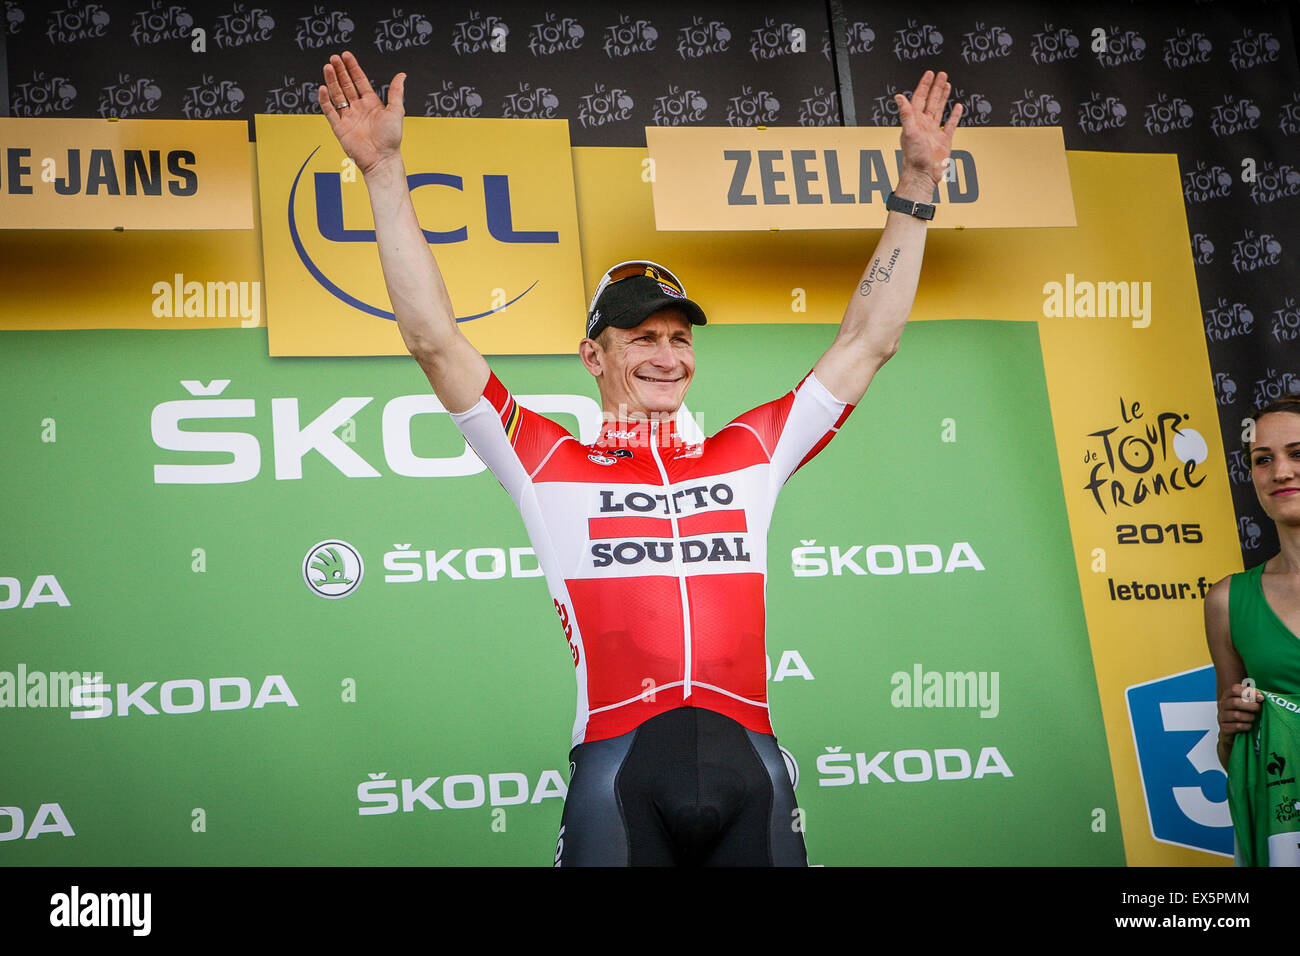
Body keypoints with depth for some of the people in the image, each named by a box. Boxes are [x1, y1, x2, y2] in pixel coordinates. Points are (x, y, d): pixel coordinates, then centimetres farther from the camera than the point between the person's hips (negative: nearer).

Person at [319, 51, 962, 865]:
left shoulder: (749, 455, 18)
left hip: (750, 763, 3)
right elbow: (435, 340, 8)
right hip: (620, 767, -2)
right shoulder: (552, 467, 12)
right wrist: (386, 174, 6)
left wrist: (917, 186, 22)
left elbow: (869, 341, 23)